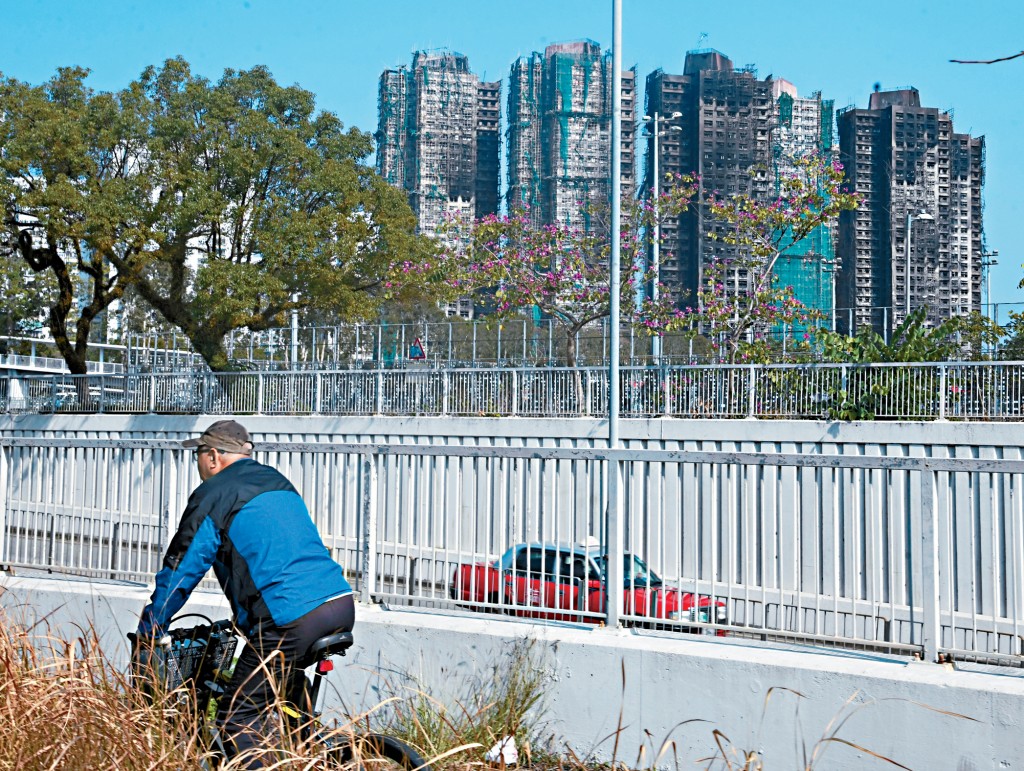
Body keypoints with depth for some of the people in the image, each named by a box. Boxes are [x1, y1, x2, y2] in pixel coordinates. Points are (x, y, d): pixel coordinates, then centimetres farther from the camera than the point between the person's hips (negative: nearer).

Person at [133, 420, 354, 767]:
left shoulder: (213, 495, 3)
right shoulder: (278, 482, 25)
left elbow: (179, 571, 5)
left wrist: (147, 633, 18)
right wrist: (244, 618, 45)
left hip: (290, 619, -8)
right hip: (343, 607, 8)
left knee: (238, 721, 2)